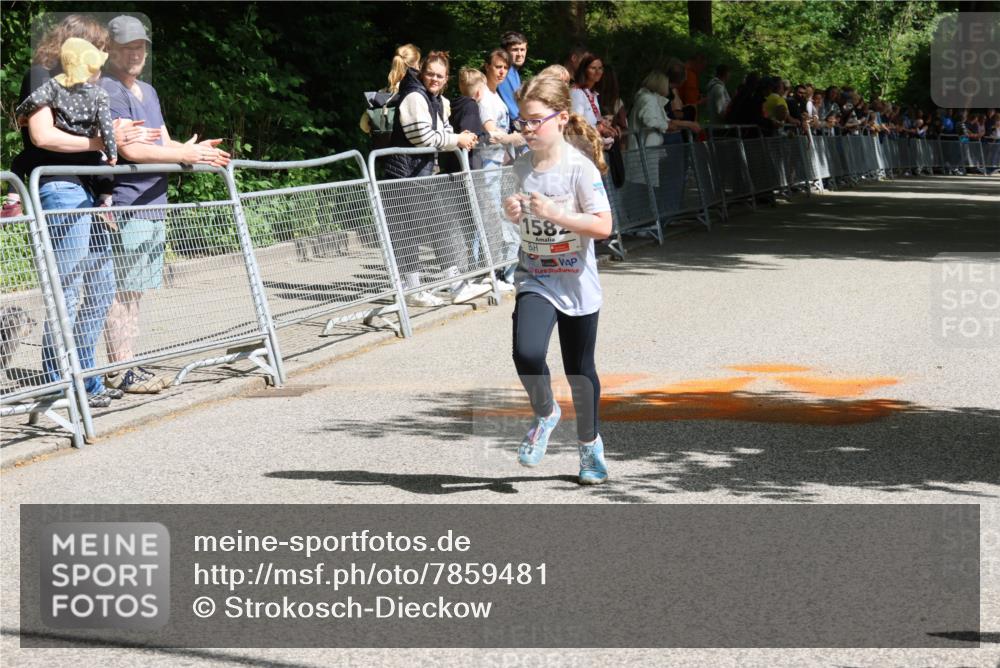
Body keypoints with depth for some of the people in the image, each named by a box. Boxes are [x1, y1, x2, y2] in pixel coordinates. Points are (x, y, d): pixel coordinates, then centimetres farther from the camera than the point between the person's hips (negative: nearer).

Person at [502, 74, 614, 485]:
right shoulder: (521, 167, 2)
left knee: (579, 368, 10)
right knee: (527, 354, -21)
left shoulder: (580, 167, -14)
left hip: (576, 284, -3)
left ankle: (589, 443, 32)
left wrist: (555, 213, -27)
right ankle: (545, 415, 8)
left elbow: (602, 226, -19)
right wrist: (514, 213, -4)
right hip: (534, 279, 3)